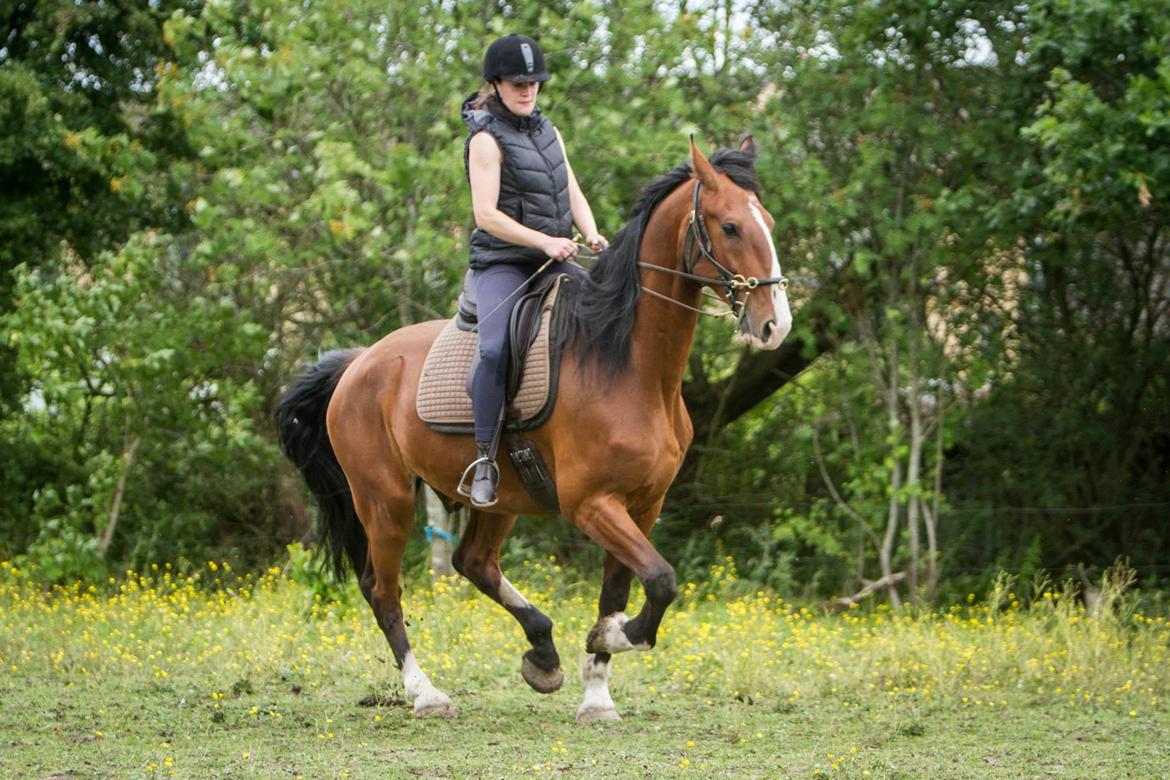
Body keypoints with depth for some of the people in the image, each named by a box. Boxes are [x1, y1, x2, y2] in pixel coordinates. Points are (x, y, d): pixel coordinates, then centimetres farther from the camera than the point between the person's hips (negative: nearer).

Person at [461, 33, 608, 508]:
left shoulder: (548, 132, 14)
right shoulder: (487, 139, -9)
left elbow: (573, 196, 12)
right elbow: (486, 214, -18)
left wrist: (592, 235, -9)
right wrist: (544, 241, -26)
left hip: (554, 263, 7)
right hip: (502, 263, -7)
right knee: (495, 350, -29)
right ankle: (484, 458, -22)